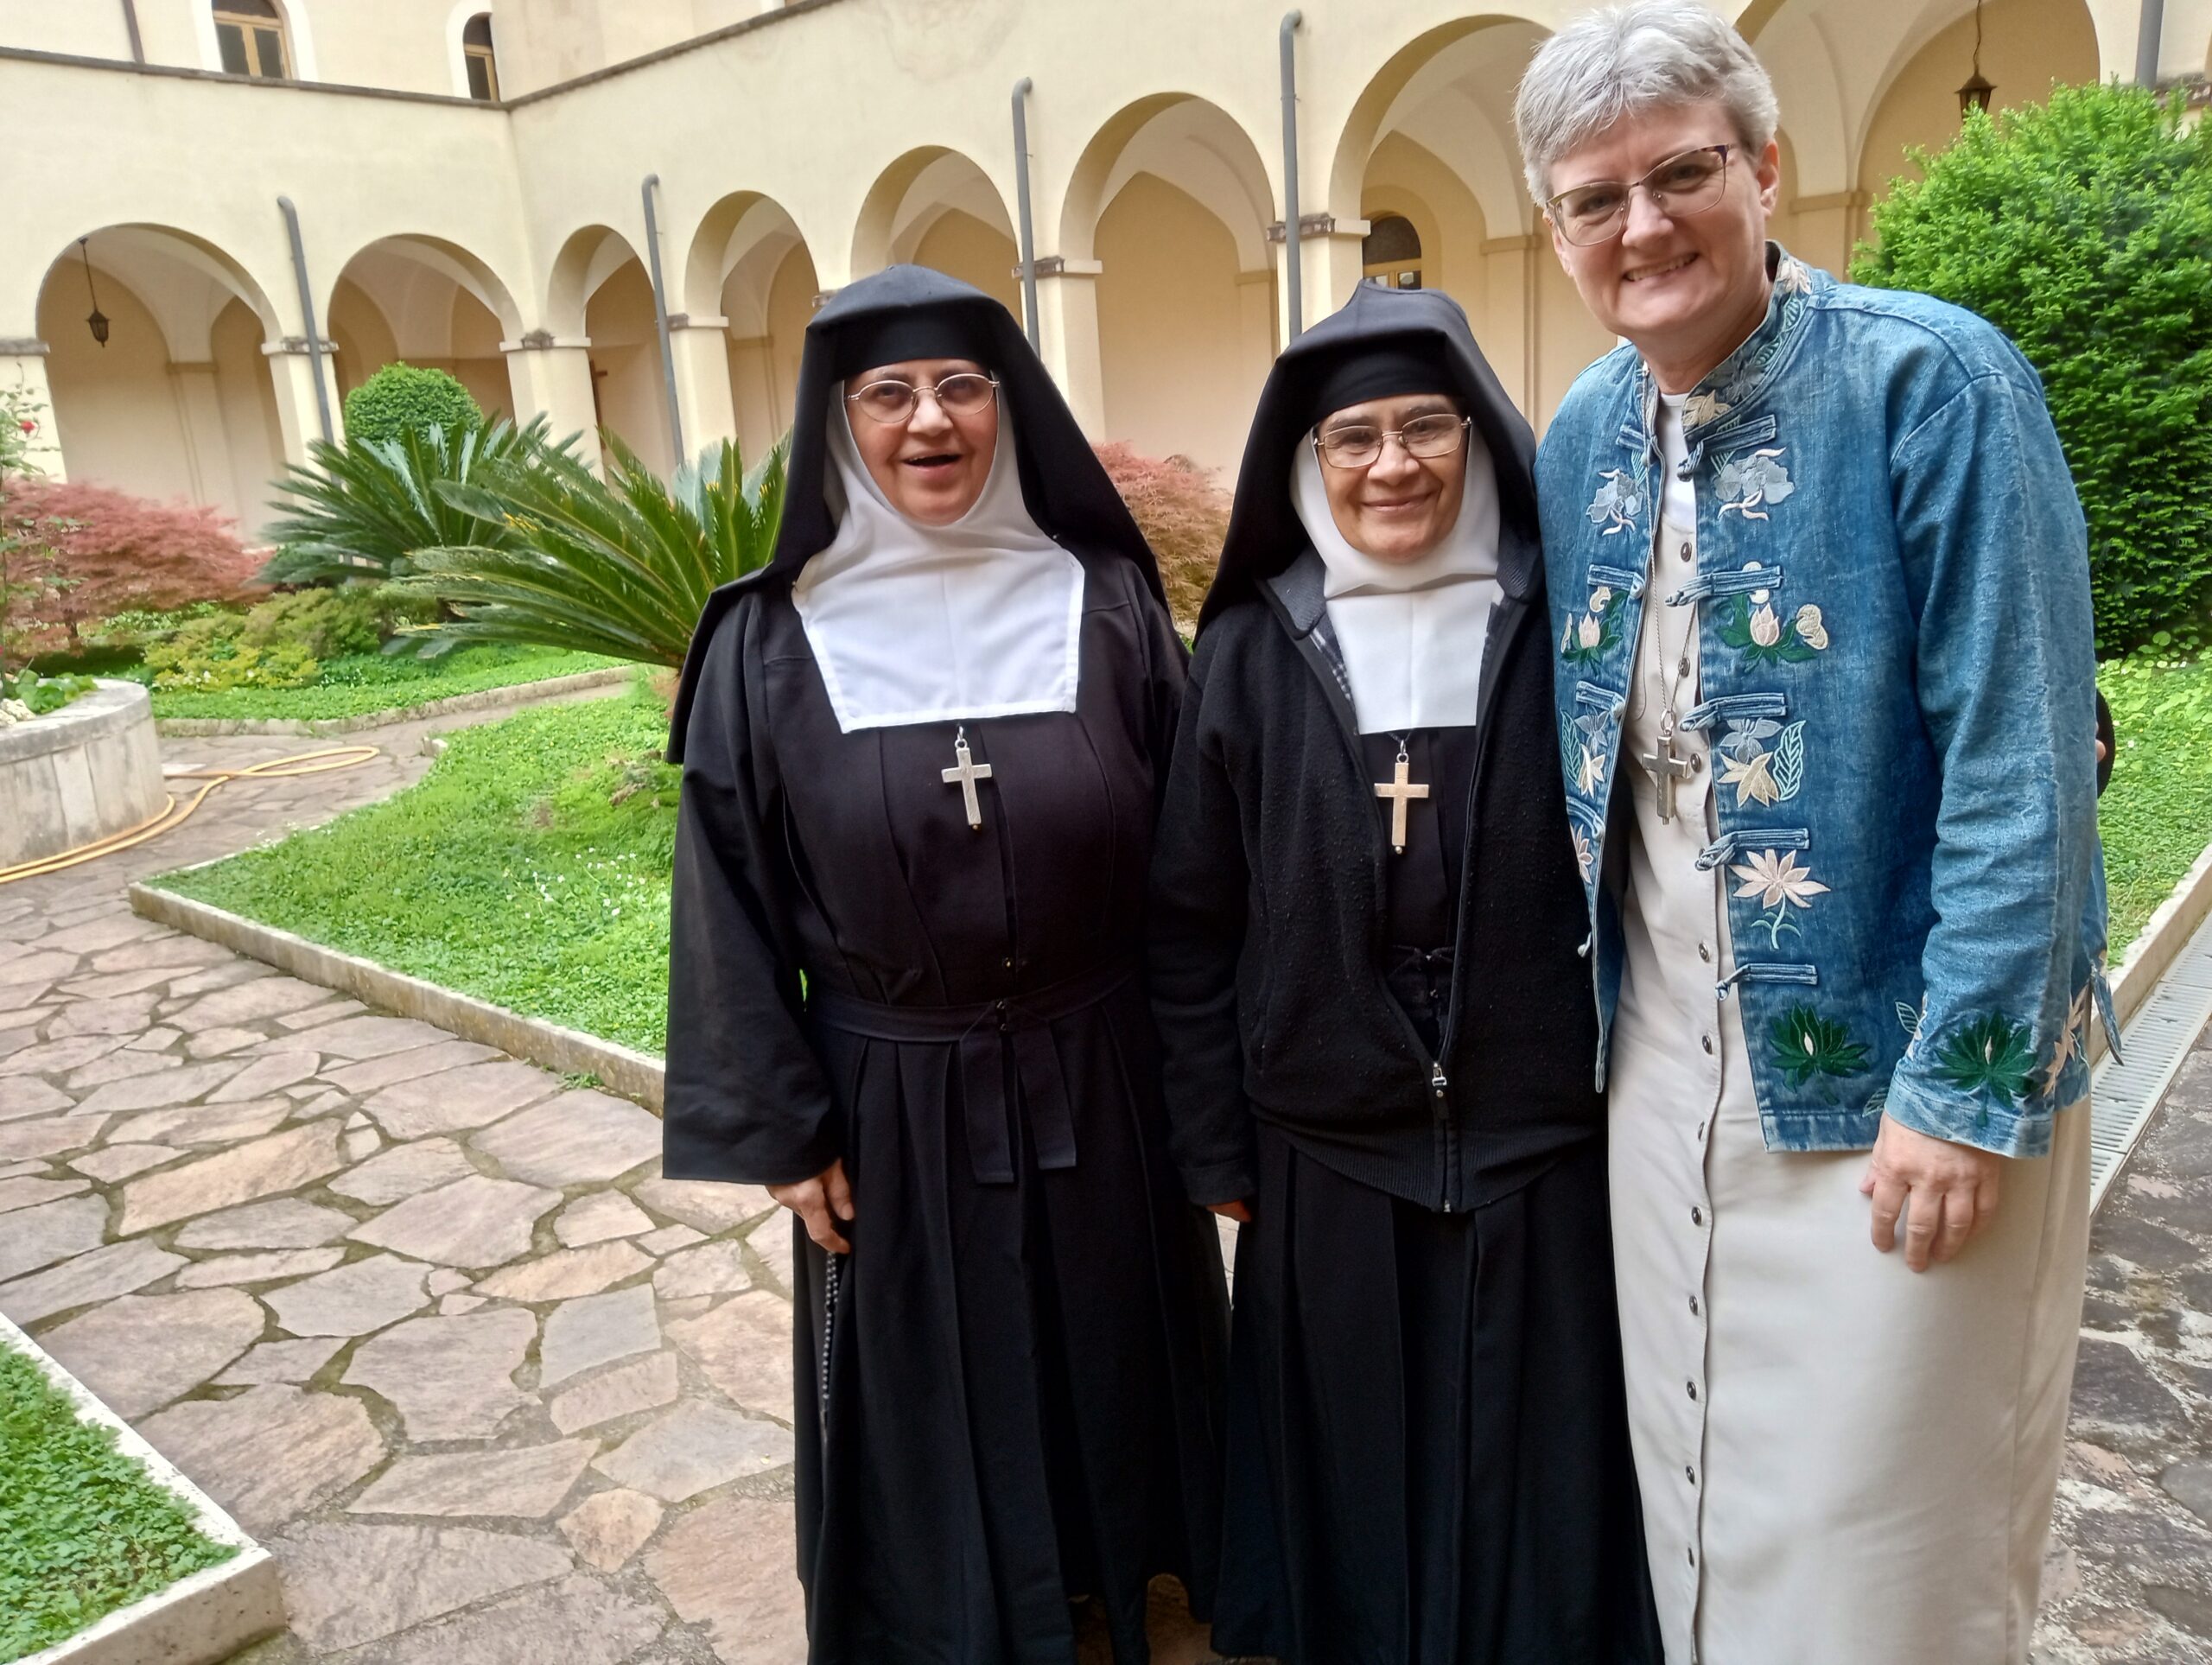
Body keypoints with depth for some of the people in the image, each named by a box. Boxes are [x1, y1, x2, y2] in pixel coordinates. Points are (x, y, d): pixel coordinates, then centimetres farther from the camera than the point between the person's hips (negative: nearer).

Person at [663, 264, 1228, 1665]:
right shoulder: (772, 643, -6)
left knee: (1113, 1371, 20)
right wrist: (776, 1125, -4)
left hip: (1098, 1080, 1)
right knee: (931, 1412, 17)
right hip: (892, 1101, 0)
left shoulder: (1107, 603, -5)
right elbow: (731, 895, -3)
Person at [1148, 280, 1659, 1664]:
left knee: (1536, 1467, 15)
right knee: (1356, 1471, 17)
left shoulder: (1559, 630, -4)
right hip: (1327, 1153, 1)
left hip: (1541, 1141, 0)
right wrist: (1215, 1145, 1)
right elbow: (1193, 921, 0)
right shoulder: (1250, 653, -3)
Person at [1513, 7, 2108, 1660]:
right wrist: (1597, 1023, 9)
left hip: (1889, 1072, -5)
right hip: (1664, 1071, 6)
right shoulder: (1582, 443, 4)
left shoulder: (1930, 383, -14)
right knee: (1700, 1500, 21)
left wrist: (1968, 1085, -18)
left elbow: (2021, 762, -17)